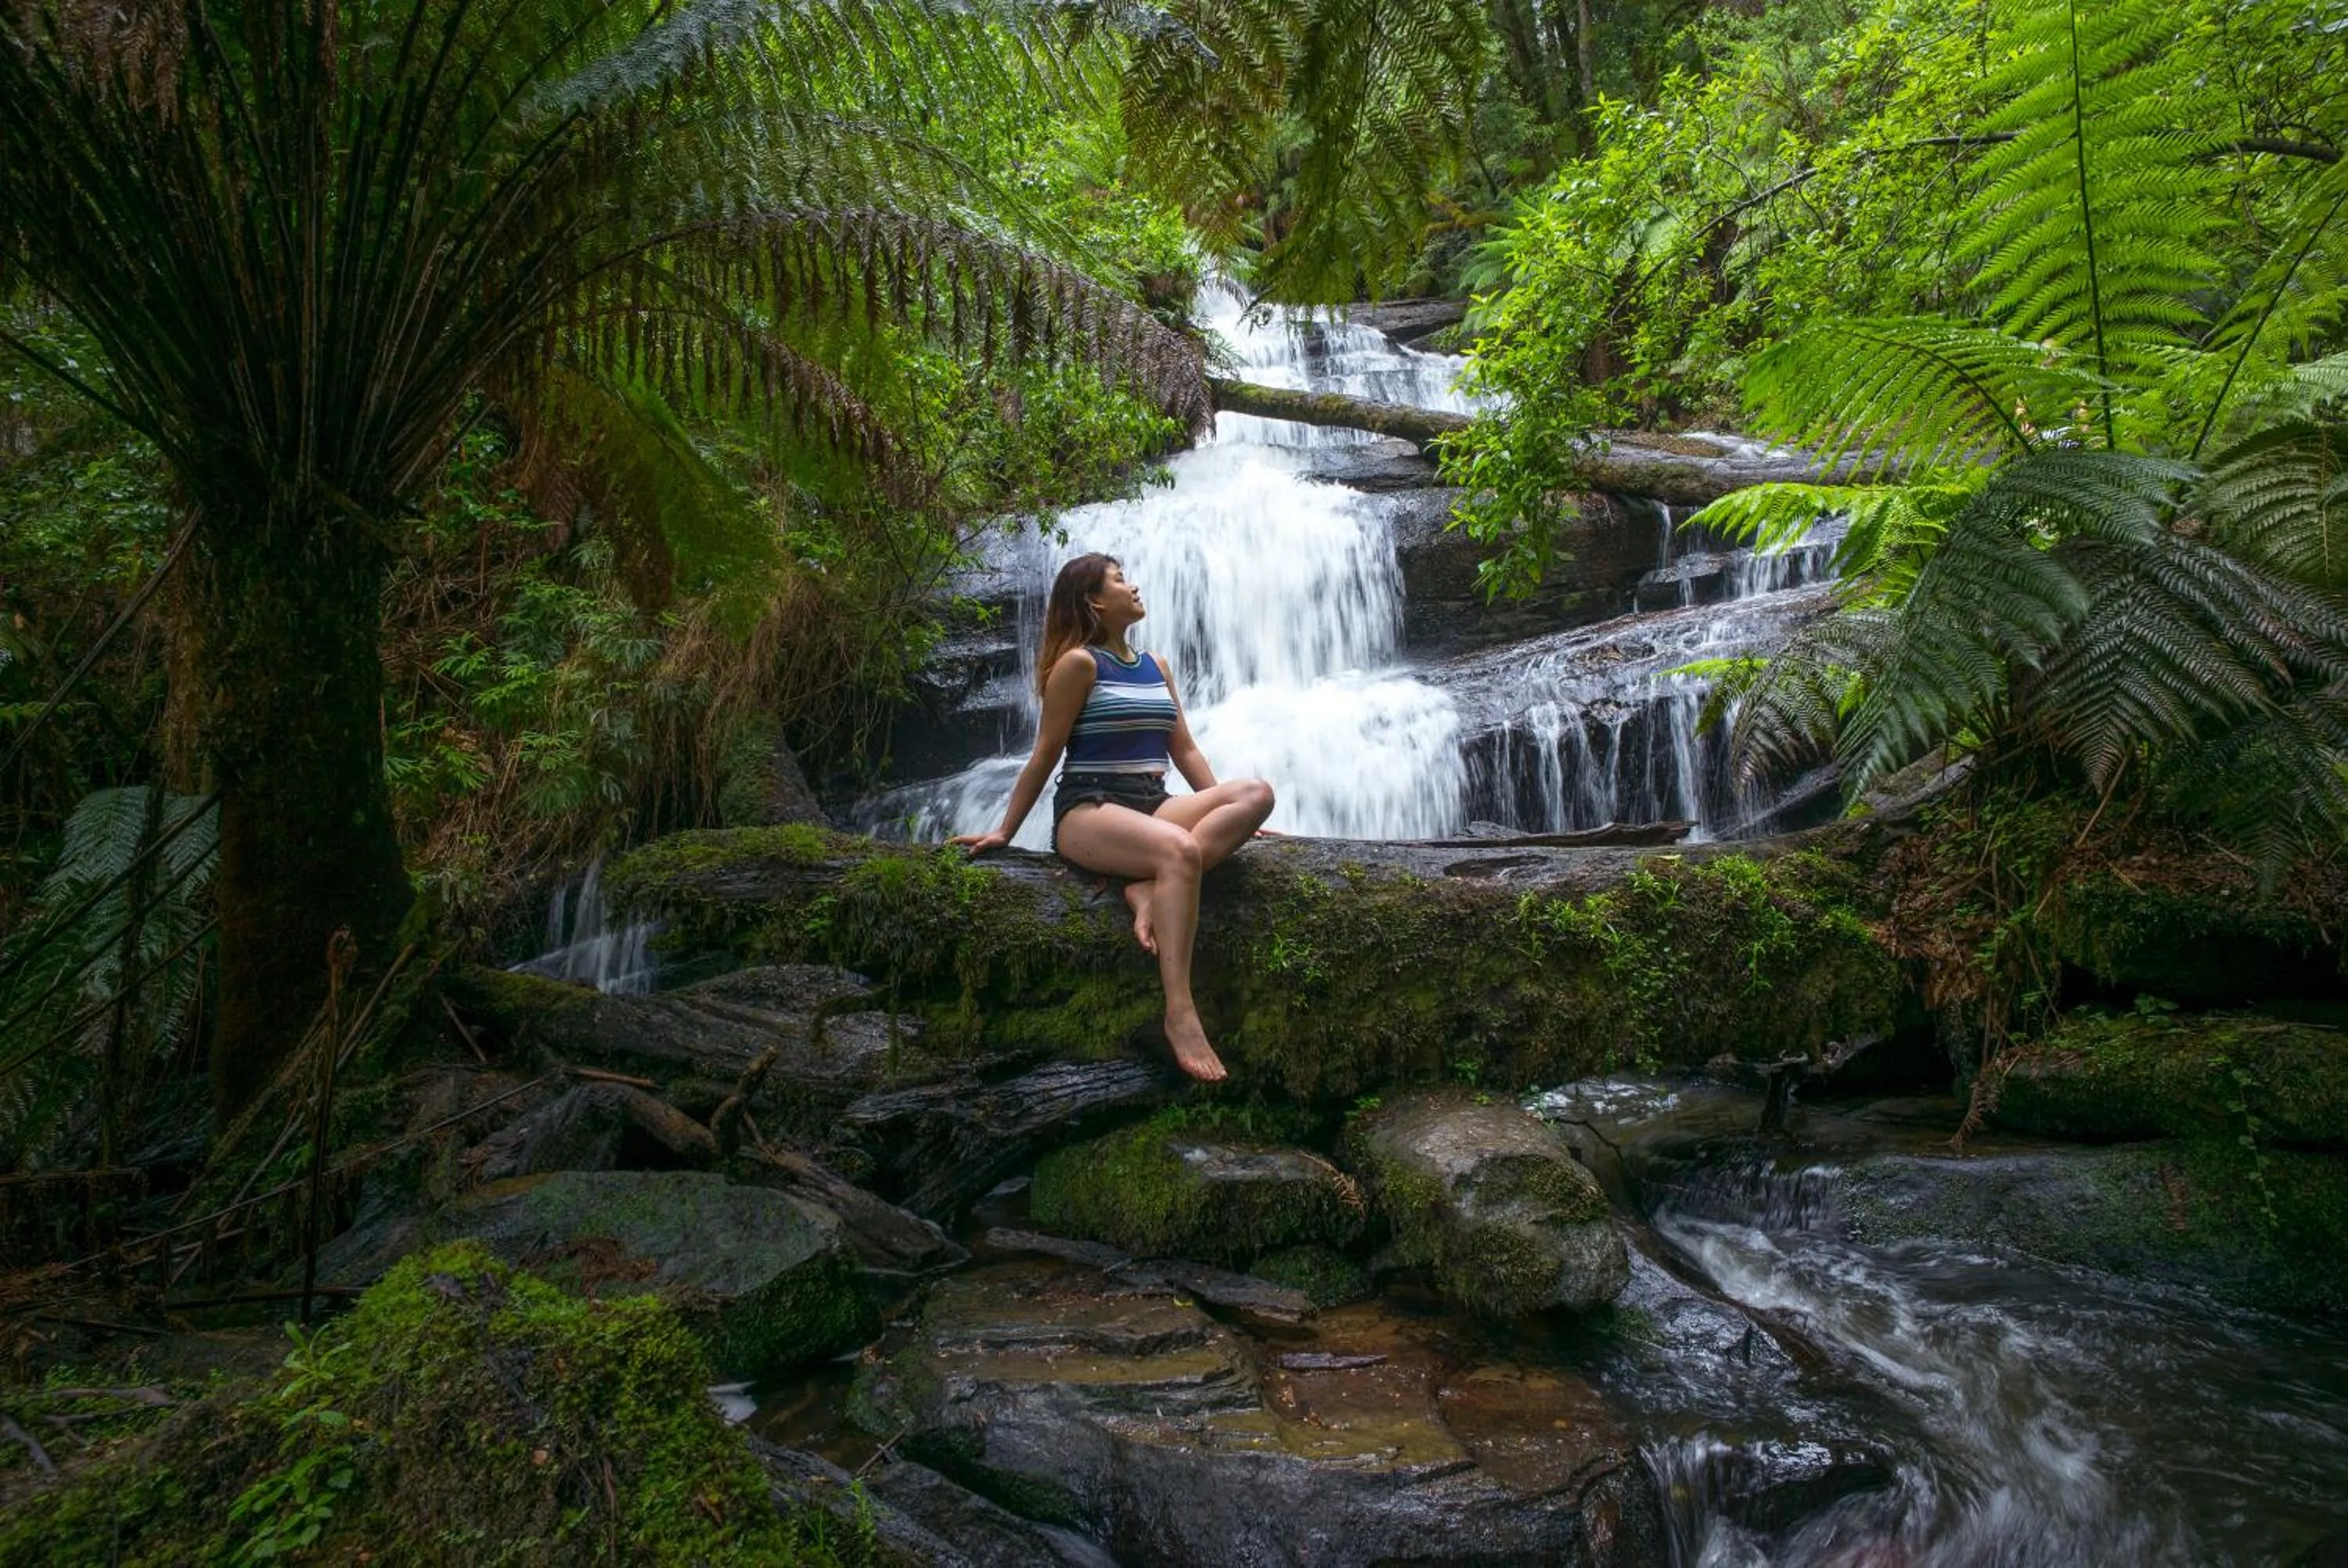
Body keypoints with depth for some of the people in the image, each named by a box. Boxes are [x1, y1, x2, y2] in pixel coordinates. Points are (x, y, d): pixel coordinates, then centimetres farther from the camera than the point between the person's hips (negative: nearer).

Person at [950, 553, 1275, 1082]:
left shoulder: (1156, 666, 19)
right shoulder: (1079, 663, -1)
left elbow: (1184, 750, 20)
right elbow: (1044, 757, 0)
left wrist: (1225, 815, 13)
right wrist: (1004, 833, 1)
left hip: (1153, 806, 7)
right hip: (1089, 810, -7)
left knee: (1256, 792, -19)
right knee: (1179, 850, -38)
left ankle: (1150, 889, -28)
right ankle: (1179, 1011, -41)